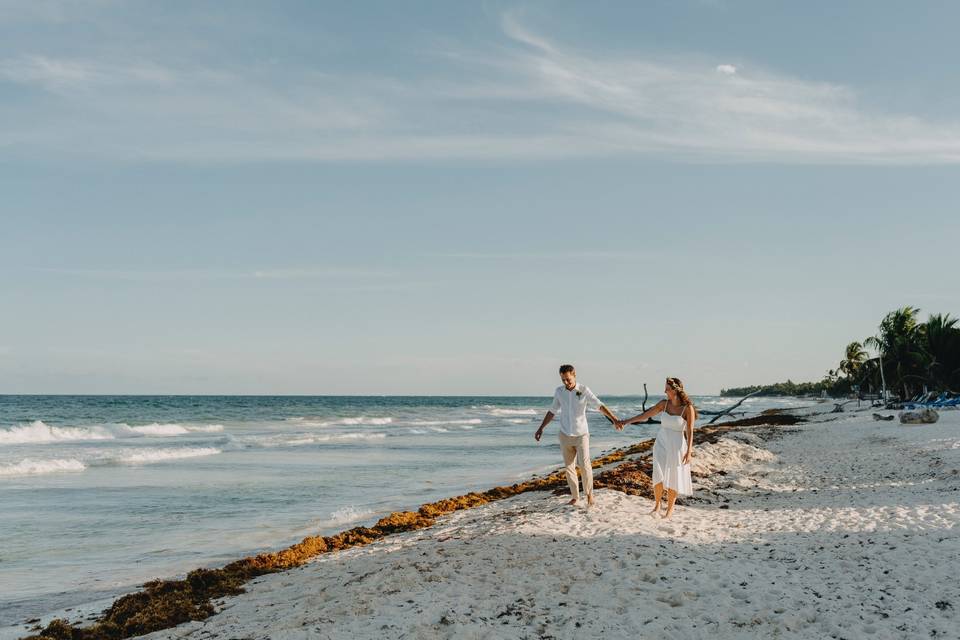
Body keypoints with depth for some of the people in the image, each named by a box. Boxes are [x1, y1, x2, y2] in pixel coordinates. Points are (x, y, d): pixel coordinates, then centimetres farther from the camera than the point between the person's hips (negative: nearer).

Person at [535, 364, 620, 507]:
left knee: (584, 465, -11)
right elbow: (552, 412, 10)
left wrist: (614, 419, -35)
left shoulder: (584, 390, -12)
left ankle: (589, 493, 11)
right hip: (565, 435, 3)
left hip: (581, 434, -3)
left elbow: (600, 406, -21)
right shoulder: (559, 391, -1)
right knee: (569, 467, 6)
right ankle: (575, 496, 18)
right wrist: (541, 428, 8)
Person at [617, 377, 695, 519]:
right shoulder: (664, 403, -1)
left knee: (673, 478, 3)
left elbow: (690, 431, -13)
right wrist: (625, 422, 3)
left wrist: (689, 451, -19)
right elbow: (645, 415, 4)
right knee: (659, 475, -8)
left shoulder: (688, 408, -13)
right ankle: (657, 505, 9)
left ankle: (670, 508, 20)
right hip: (661, 443, 3)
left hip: (677, 445, -3)